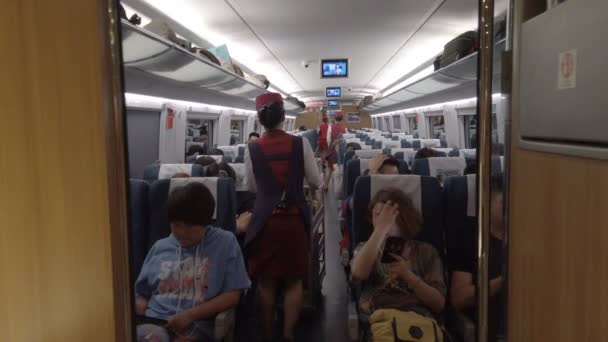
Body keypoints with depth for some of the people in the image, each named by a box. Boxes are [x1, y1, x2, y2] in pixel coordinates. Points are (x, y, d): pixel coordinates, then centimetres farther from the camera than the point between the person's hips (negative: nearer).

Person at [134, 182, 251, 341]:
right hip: (153, 323, 2)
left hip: (195, 327, -2)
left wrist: (190, 315, -8)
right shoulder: (159, 247, 19)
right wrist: (133, 315, 0)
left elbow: (232, 296, 2)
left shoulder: (225, 242, 7)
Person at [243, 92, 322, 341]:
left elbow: (251, 187, 8)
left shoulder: (252, 149, -4)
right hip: (295, 218, 0)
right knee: (294, 280, 13)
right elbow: (316, 182, 0)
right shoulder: (300, 144, -7)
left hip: (265, 220, 1)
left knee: (265, 280, 14)